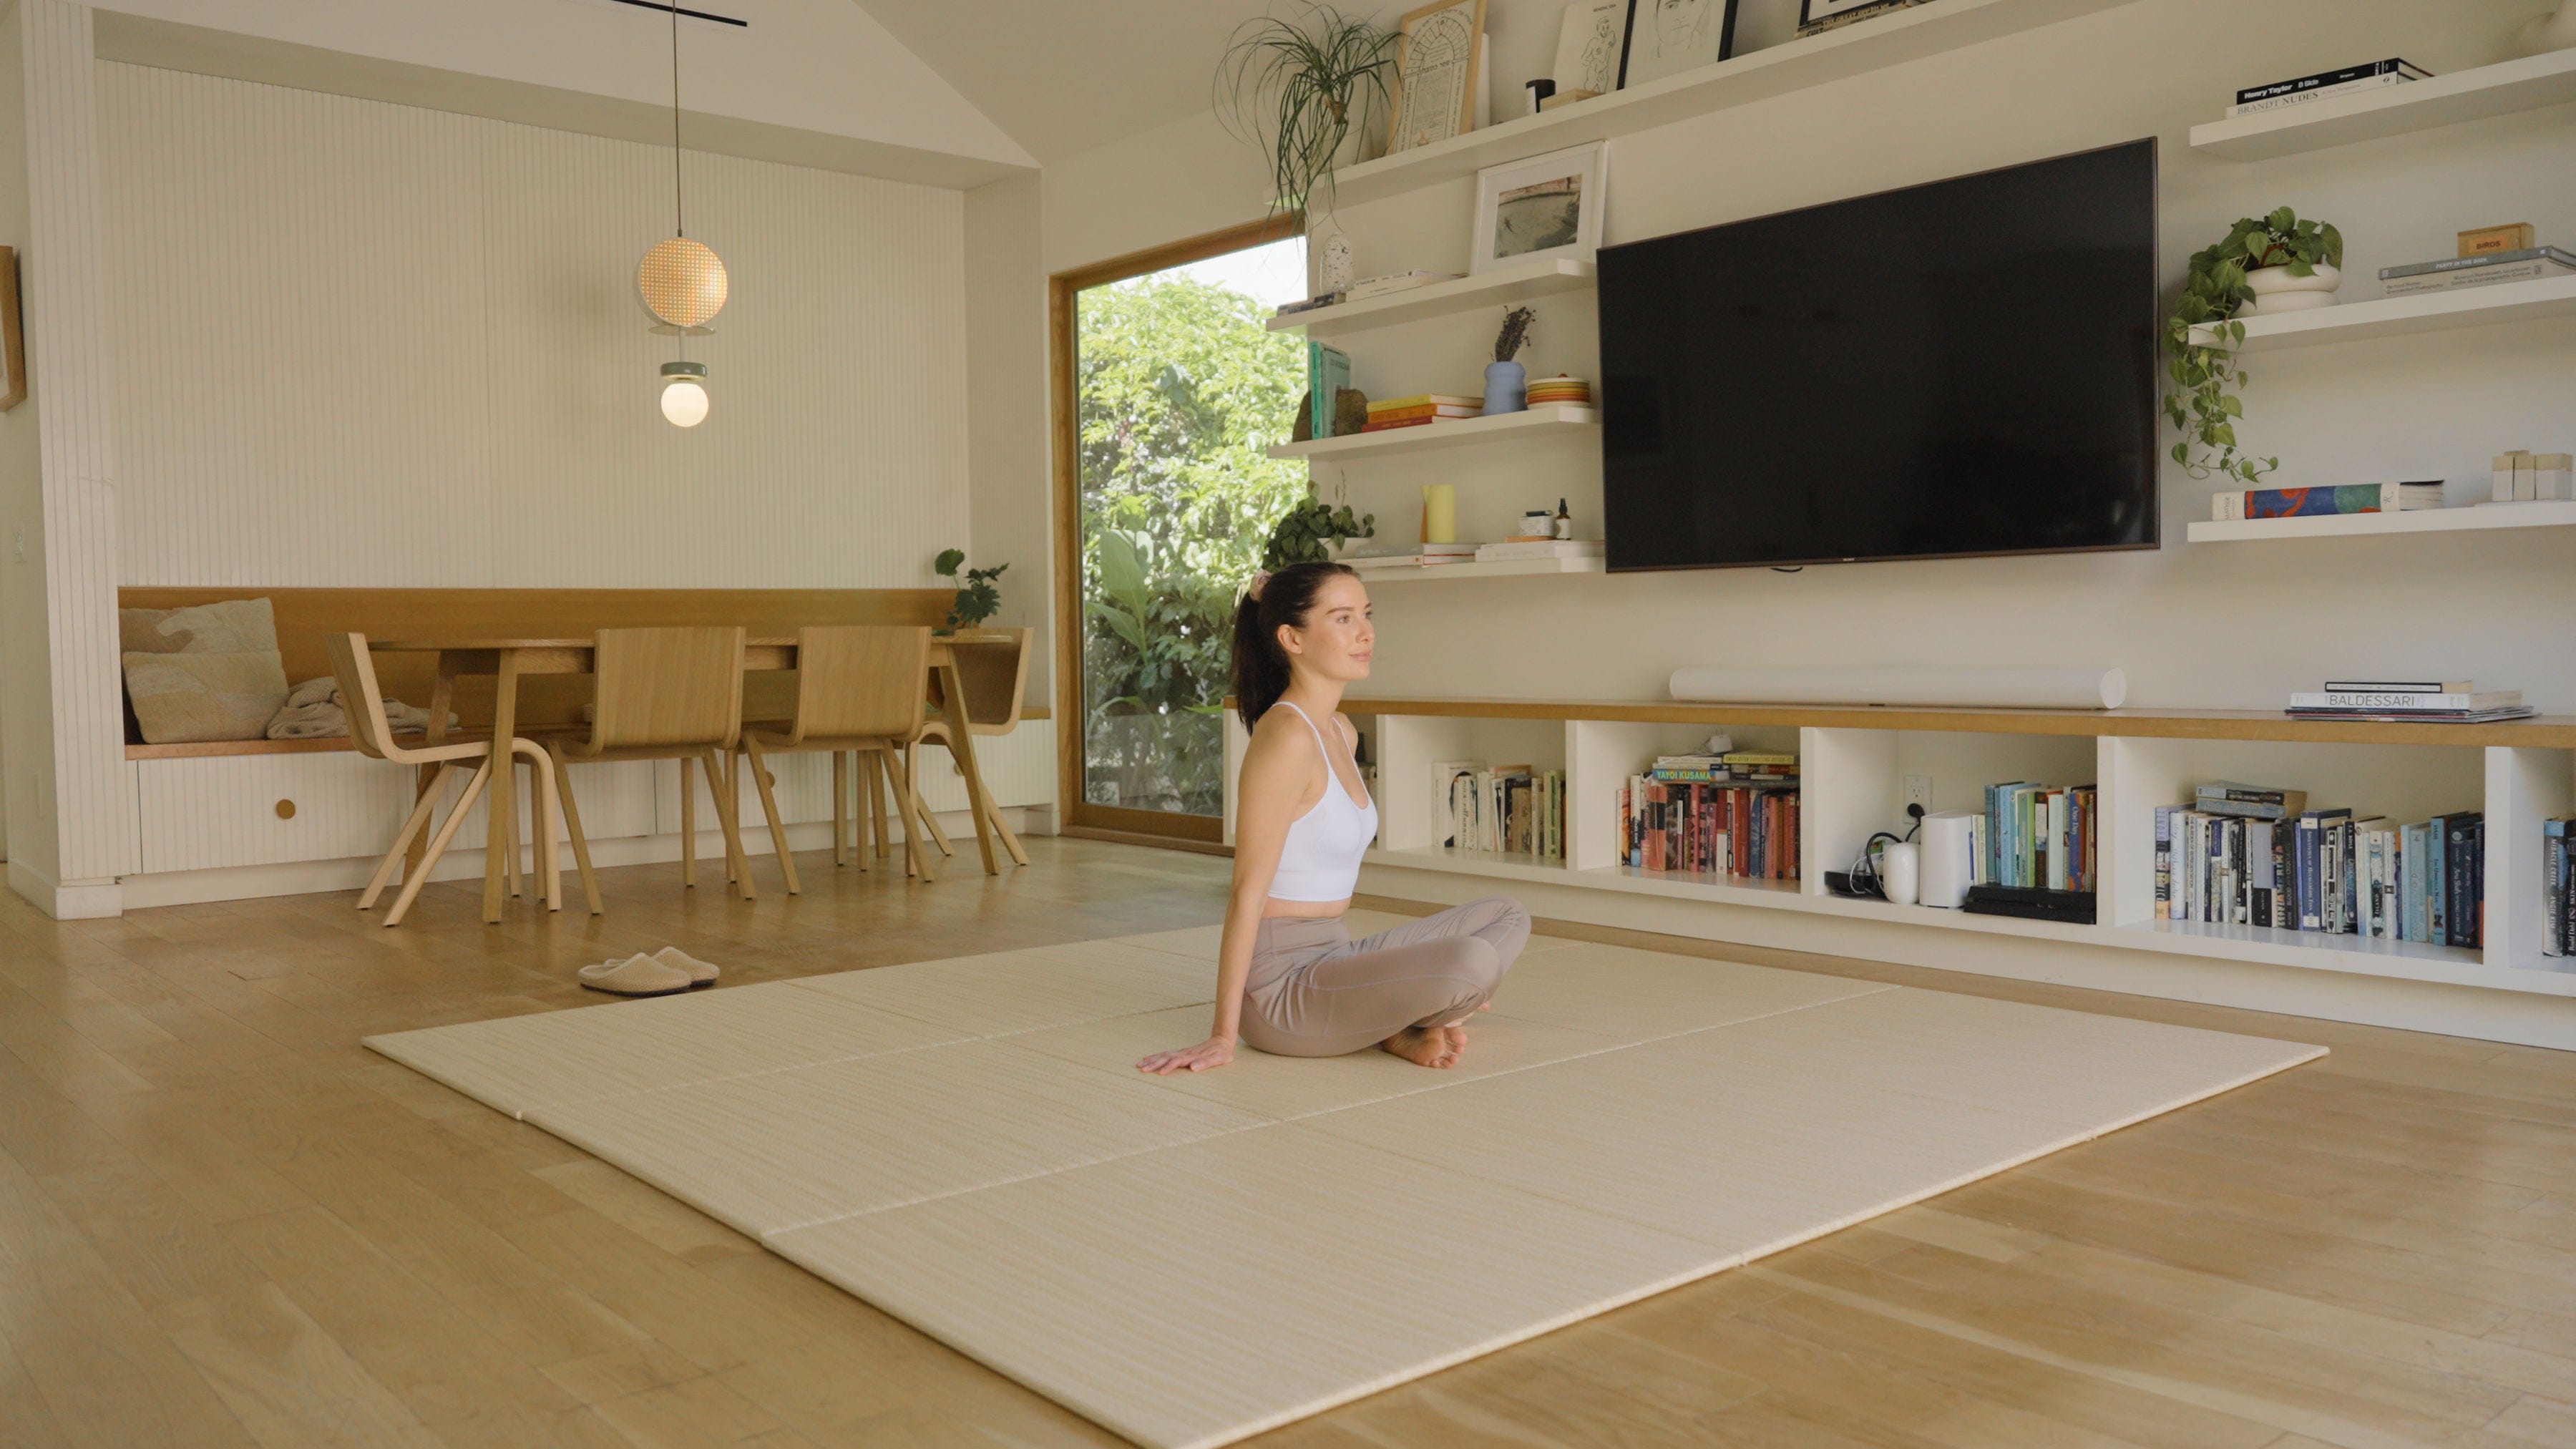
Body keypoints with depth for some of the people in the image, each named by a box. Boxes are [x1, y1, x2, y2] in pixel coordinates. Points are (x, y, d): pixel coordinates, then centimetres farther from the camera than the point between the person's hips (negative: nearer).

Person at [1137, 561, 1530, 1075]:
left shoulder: (1341, 732, 10)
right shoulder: (1287, 736, -19)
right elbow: (1248, 889, -19)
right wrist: (1223, 1035, -18)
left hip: (1330, 955, 10)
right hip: (1280, 984, -10)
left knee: (1507, 919, 14)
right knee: (1472, 961, -29)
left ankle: (1398, 1024, 0)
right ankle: (1394, 1027, 0)